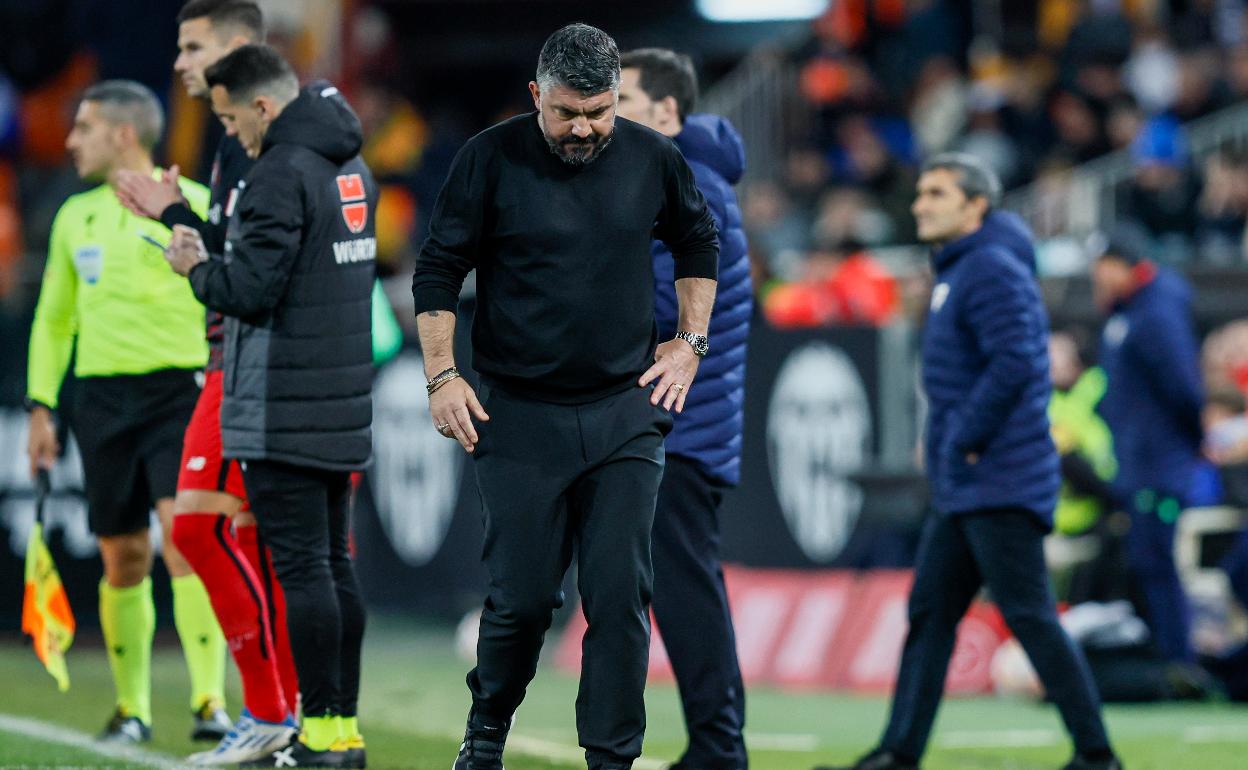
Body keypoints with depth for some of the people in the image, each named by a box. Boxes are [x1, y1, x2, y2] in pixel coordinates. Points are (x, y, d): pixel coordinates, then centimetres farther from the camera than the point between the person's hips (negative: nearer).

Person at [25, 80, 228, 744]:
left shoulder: (193, 203, -2)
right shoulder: (75, 216, 14)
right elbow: (53, 319, 20)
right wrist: (41, 406, 15)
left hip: (180, 390, -5)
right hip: (103, 396, 5)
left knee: (185, 536, -18)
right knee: (123, 558, 7)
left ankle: (210, 701, -19)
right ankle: (131, 708, 18)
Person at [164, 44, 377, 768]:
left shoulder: (281, 173, -15)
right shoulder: (352, 169, 14)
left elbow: (250, 290, -20)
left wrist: (197, 267, 0)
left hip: (283, 411, -9)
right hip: (343, 407, 9)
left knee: (302, 568, -6)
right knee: (333, 563, 12)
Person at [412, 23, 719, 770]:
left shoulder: (653, 158, 1)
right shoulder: (492, 158, -6)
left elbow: (700, 243, 20)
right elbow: (438, 269, 2)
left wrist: (690, 343, 13)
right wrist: (442, 376, -3)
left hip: (625, 410, 2)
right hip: (519, 414, -2)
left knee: (620, 595, -4)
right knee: (522, 595, 0)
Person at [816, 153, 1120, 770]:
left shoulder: (992, 271, -13)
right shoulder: (954, 273, 20)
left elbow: (1014, 363, -24)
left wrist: (967, 440, -18)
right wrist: (942, 442, 16)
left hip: (1000, 485, -11)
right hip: (962, 488, 11)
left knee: (1030, 616, -10)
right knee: (929, 614, 9)